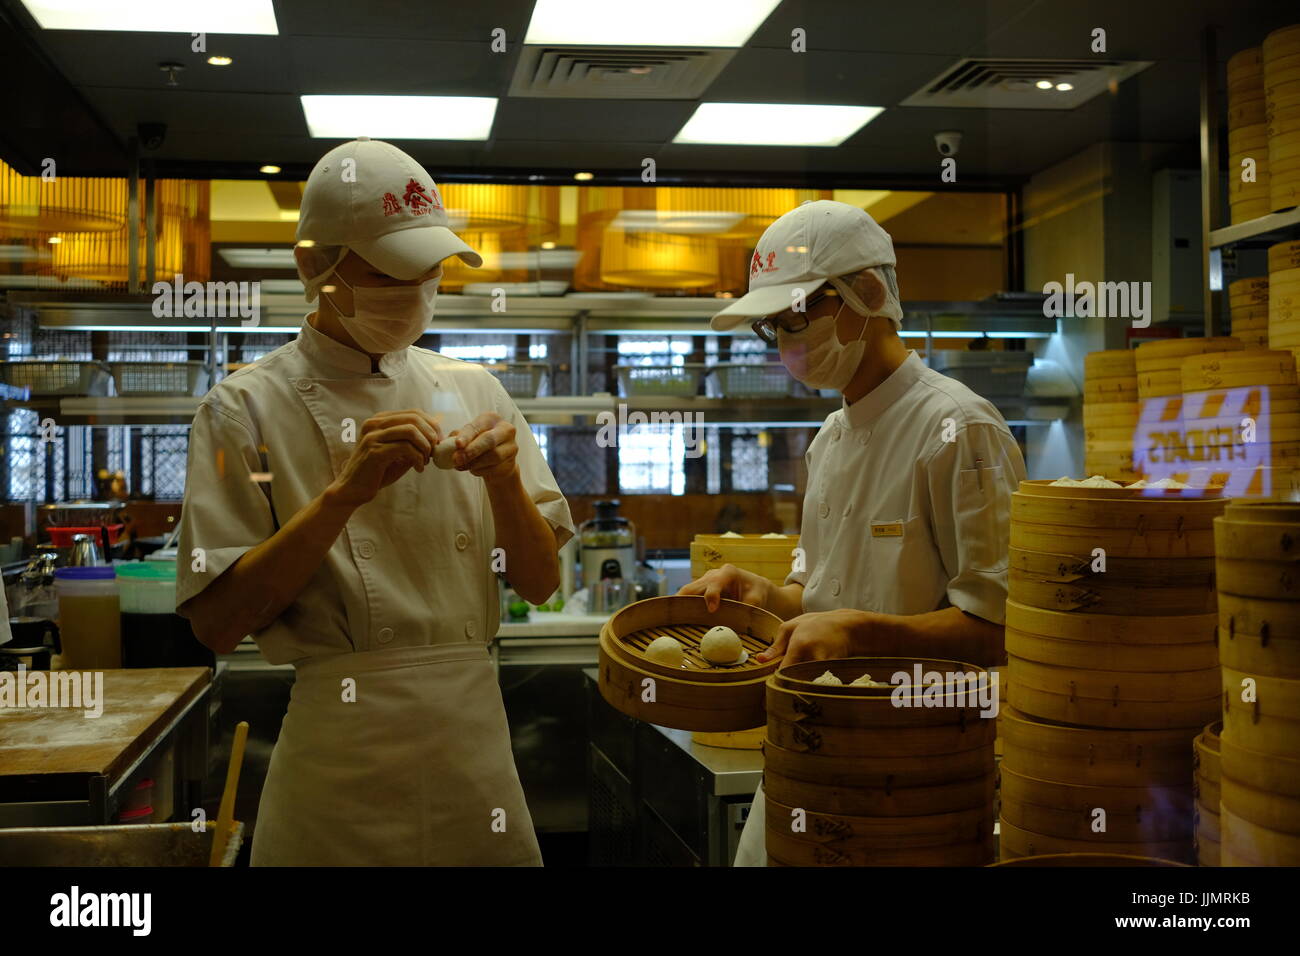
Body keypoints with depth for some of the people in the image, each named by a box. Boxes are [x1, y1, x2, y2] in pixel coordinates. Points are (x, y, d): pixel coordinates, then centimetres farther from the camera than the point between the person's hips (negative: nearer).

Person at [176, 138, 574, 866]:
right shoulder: (247, 409, -6)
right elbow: (217, 623, -12)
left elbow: (541, 583, 5)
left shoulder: (473, 391, 5)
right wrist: (344, 494, -21)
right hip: (343, 771, -3)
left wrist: (503, 480, -13)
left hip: (474, 745, 4)